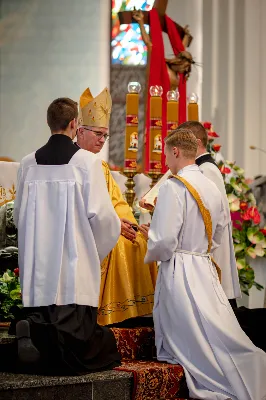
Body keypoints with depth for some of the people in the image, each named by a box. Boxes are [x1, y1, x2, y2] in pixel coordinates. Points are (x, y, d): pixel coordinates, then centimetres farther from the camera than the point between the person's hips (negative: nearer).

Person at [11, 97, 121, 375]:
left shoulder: (29, 163, 5)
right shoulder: (86, 161, -7)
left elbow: (19, 215, 13)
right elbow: (100, 214, -8)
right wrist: (116, 227, 14)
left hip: (38, 260, 4)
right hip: (76, 261, -4)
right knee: (76, 327, -1)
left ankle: (33, 328, -22)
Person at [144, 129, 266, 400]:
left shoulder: (173, 187, -13)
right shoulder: (213, 188, 11)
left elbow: (164, 241, -17)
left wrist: (150, 255, 3)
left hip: (179, 273, -7)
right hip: (206, 271, 7)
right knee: (219, 337, 8)